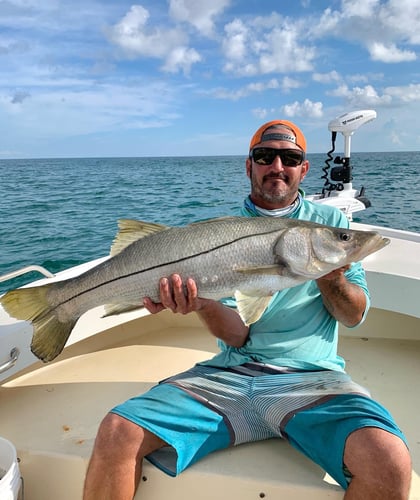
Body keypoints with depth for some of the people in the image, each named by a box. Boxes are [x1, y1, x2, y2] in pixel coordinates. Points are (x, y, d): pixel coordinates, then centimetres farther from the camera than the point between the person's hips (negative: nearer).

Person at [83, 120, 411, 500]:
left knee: (390, 462, -29)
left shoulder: (331, 222, 11)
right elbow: (237, 335, 0)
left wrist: (332, 279, -15)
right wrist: (202, 303, -21)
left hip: (311, 377, 1)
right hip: (230, 374, 0)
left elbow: (354, 316, 6)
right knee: (117, 433, -18)